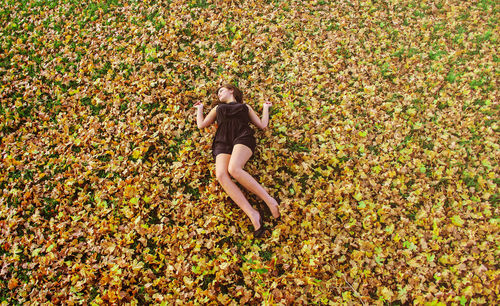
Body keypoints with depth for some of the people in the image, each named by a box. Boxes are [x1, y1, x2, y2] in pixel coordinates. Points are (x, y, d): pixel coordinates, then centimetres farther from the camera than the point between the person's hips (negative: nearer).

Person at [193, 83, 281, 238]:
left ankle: (269, 200, -31)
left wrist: (265, 107, 33)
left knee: (234, 169, -37)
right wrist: (200, 108, 40)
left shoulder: (245, 107, 31)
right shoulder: (218, 108, 36)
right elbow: (201, 125, 26)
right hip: (222, 143, 2)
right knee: (221, 174, -33)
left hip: (242, 138, -2)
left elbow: (263, 125, 23)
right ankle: (253, 215, -40)